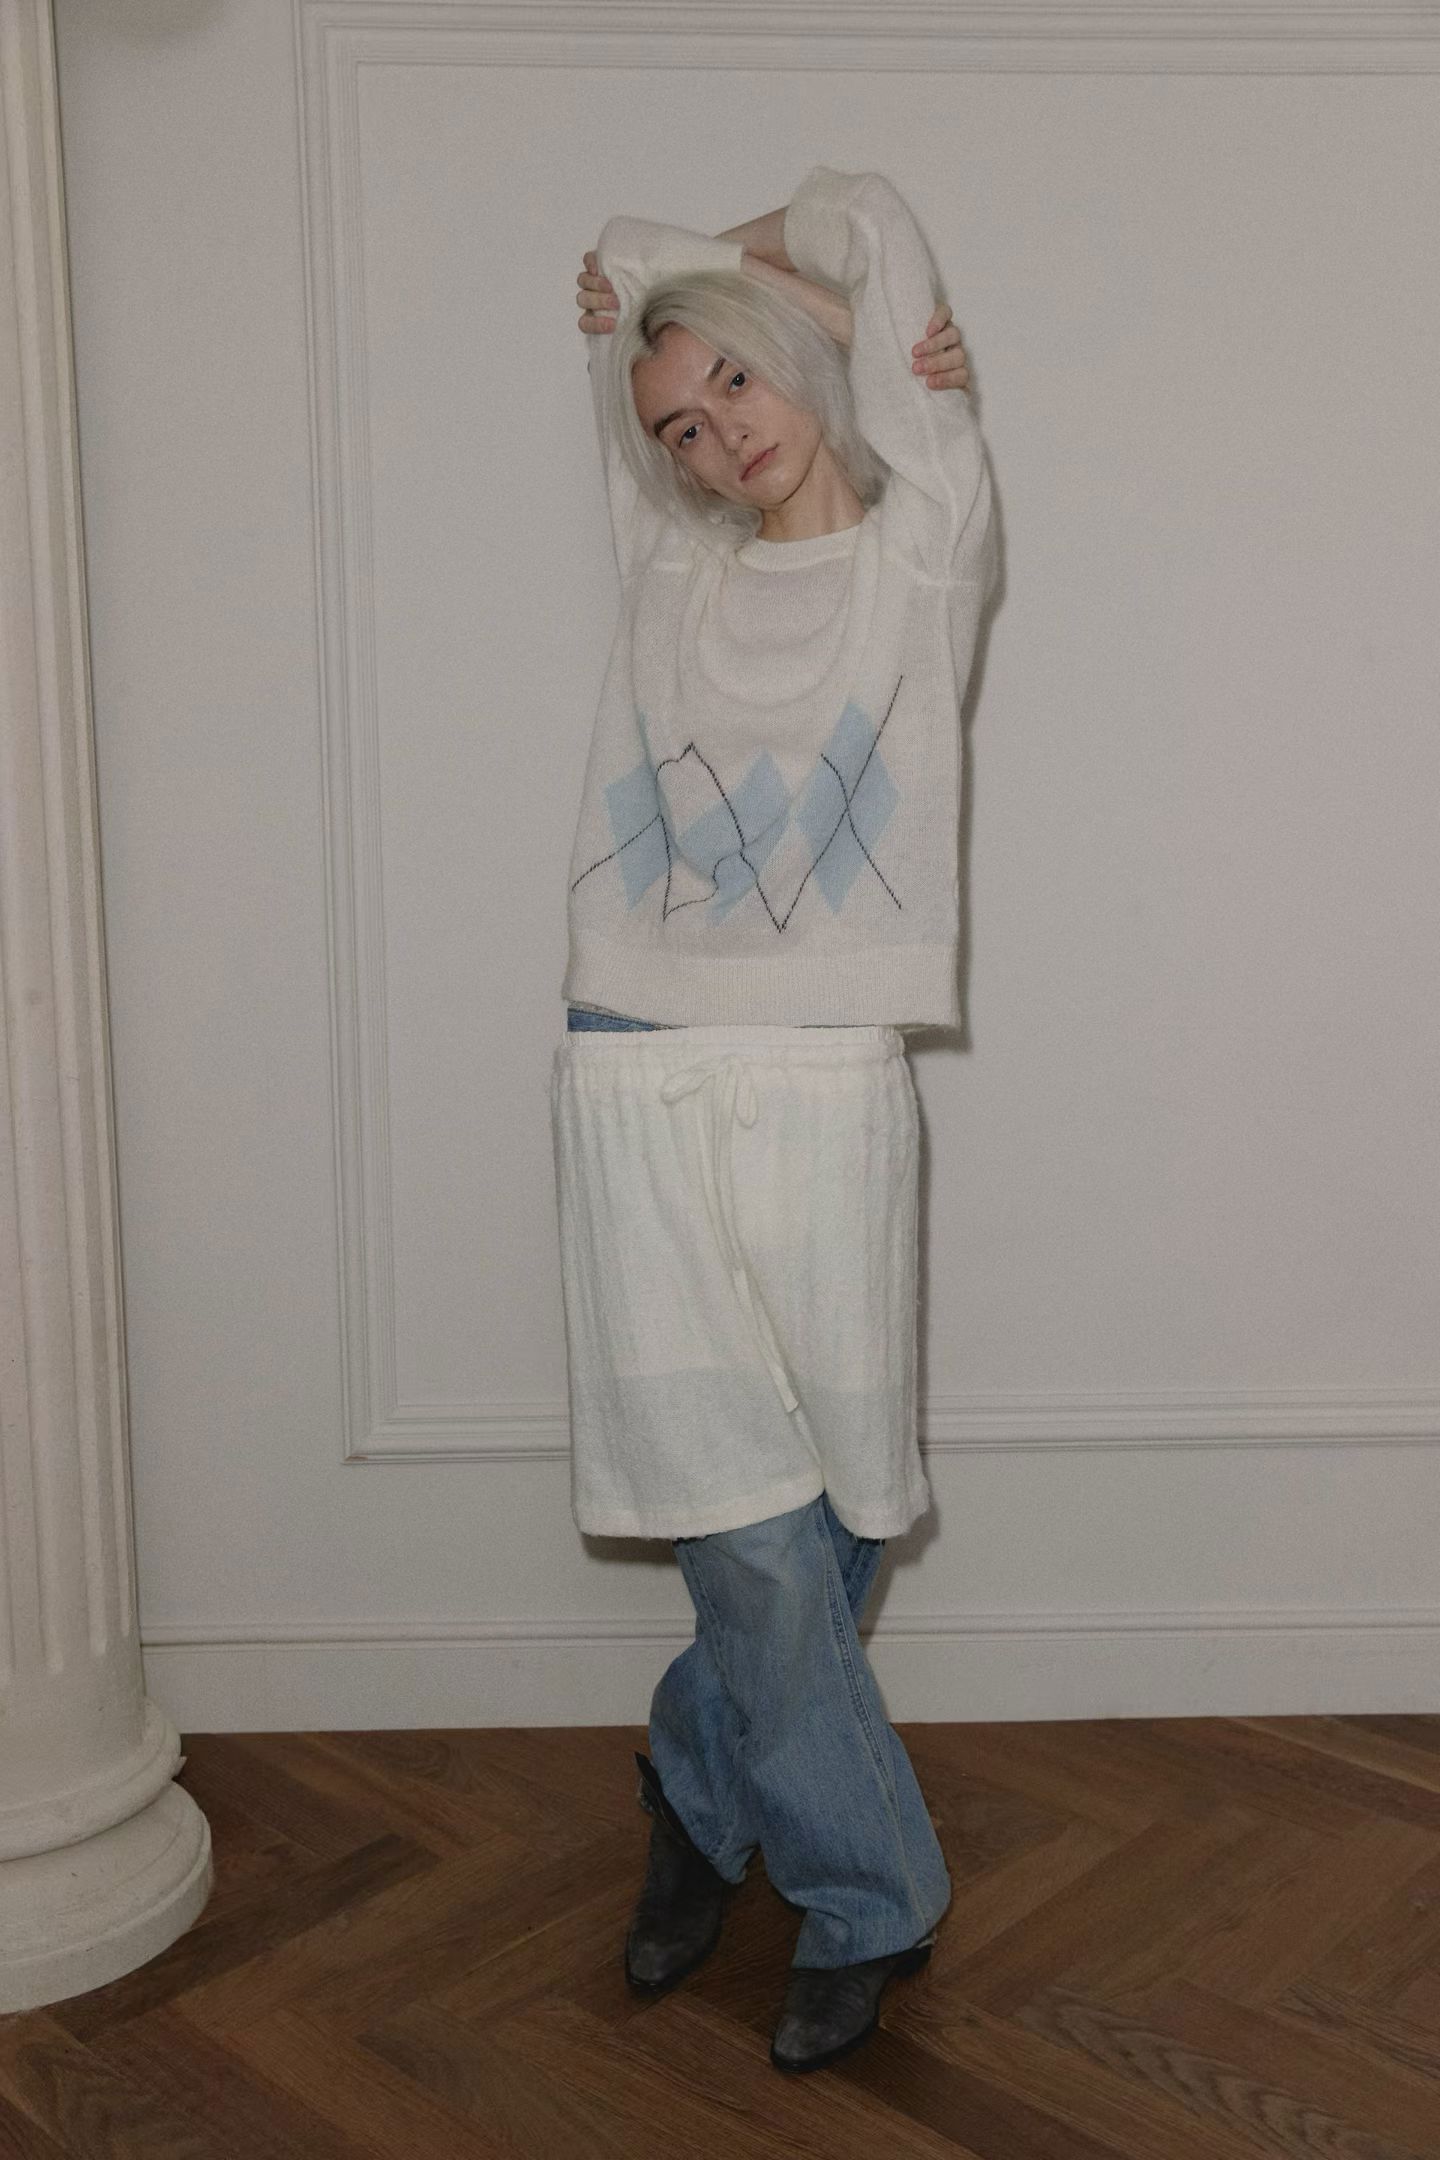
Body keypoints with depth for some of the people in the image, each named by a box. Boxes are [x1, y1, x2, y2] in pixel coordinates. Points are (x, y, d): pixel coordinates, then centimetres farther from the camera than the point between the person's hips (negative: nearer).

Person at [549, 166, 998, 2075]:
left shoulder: (924, 552, 8)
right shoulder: (670, 575, 14)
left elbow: (865, 215, 14)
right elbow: (621, 270, 25)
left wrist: (769, 284, 28)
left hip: (826, 1092, -1)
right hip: (637, 1092, 1)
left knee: (826, 1522, 5)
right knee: (746, 1528, -2)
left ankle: (705, 1794, 32)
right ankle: (870, 1896, 16)